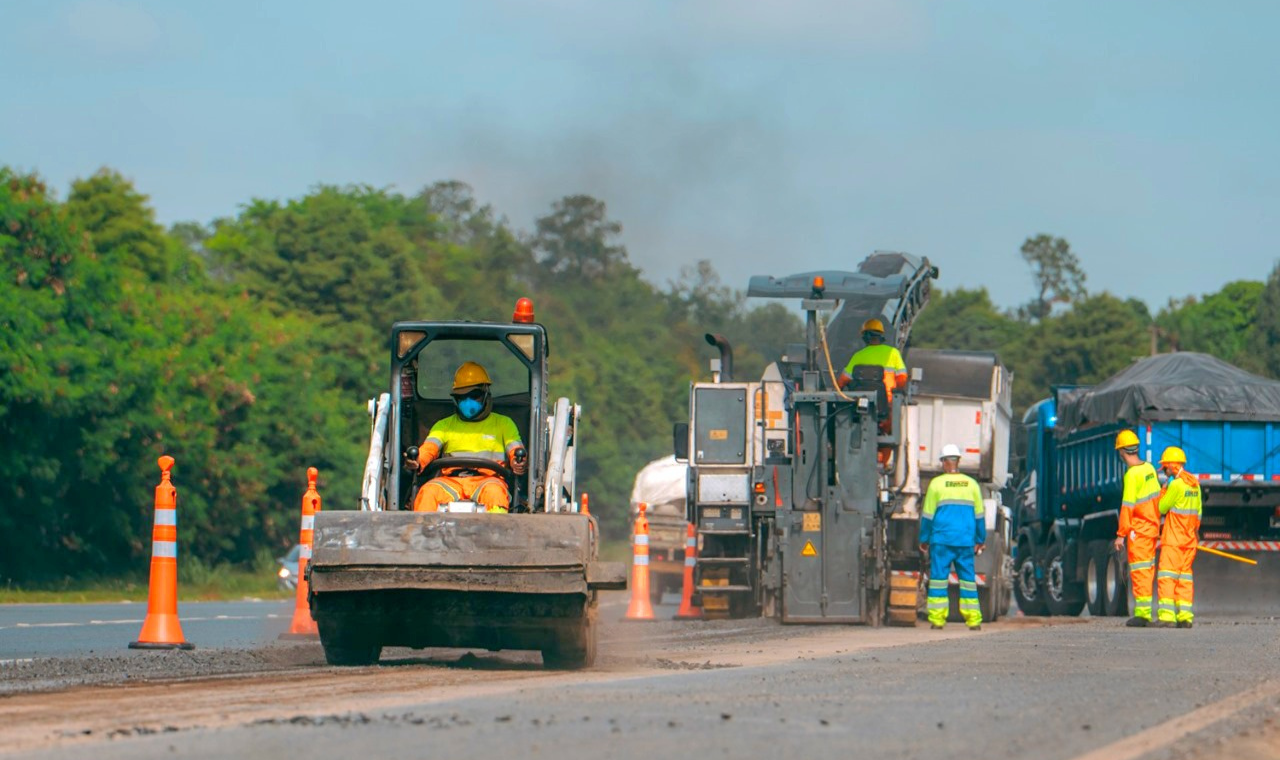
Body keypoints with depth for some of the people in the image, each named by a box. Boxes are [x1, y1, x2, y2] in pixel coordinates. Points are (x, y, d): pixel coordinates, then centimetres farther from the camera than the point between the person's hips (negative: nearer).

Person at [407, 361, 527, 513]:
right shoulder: (444, 425, 26)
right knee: (428, 492, -32)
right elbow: (429, 448, 9)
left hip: (487, 479, -2)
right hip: (450, 481, 2)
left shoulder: (503, 423, 23)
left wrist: (518, 464, -19)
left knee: (494, 492, -37)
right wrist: (417, 461, -17)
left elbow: (515, 449, 8)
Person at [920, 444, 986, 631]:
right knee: (968, 578, 6)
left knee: (938, 577, 0)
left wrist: (924, 540, 10)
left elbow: (928, 515, 1)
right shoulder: (971, 484, 7)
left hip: (942, 540, -2)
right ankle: (973, 619, 3)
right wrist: (981, 540, 21)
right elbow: (979, 515, 12)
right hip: (966, 541, 3)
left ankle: (937, 619, -5)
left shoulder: (937, 483, -2)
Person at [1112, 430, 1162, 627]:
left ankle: (1142, 613, -8)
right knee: (1148, 569, 12)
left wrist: (1121, 534, -16)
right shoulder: (1149, 468, 6)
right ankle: (1145, 612, 16)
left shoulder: (1132, 474, -18)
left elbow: (1128, 506, -19)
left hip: (1138, 529, -8)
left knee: (1139, 570, -6)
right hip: (1153, 526, 8)